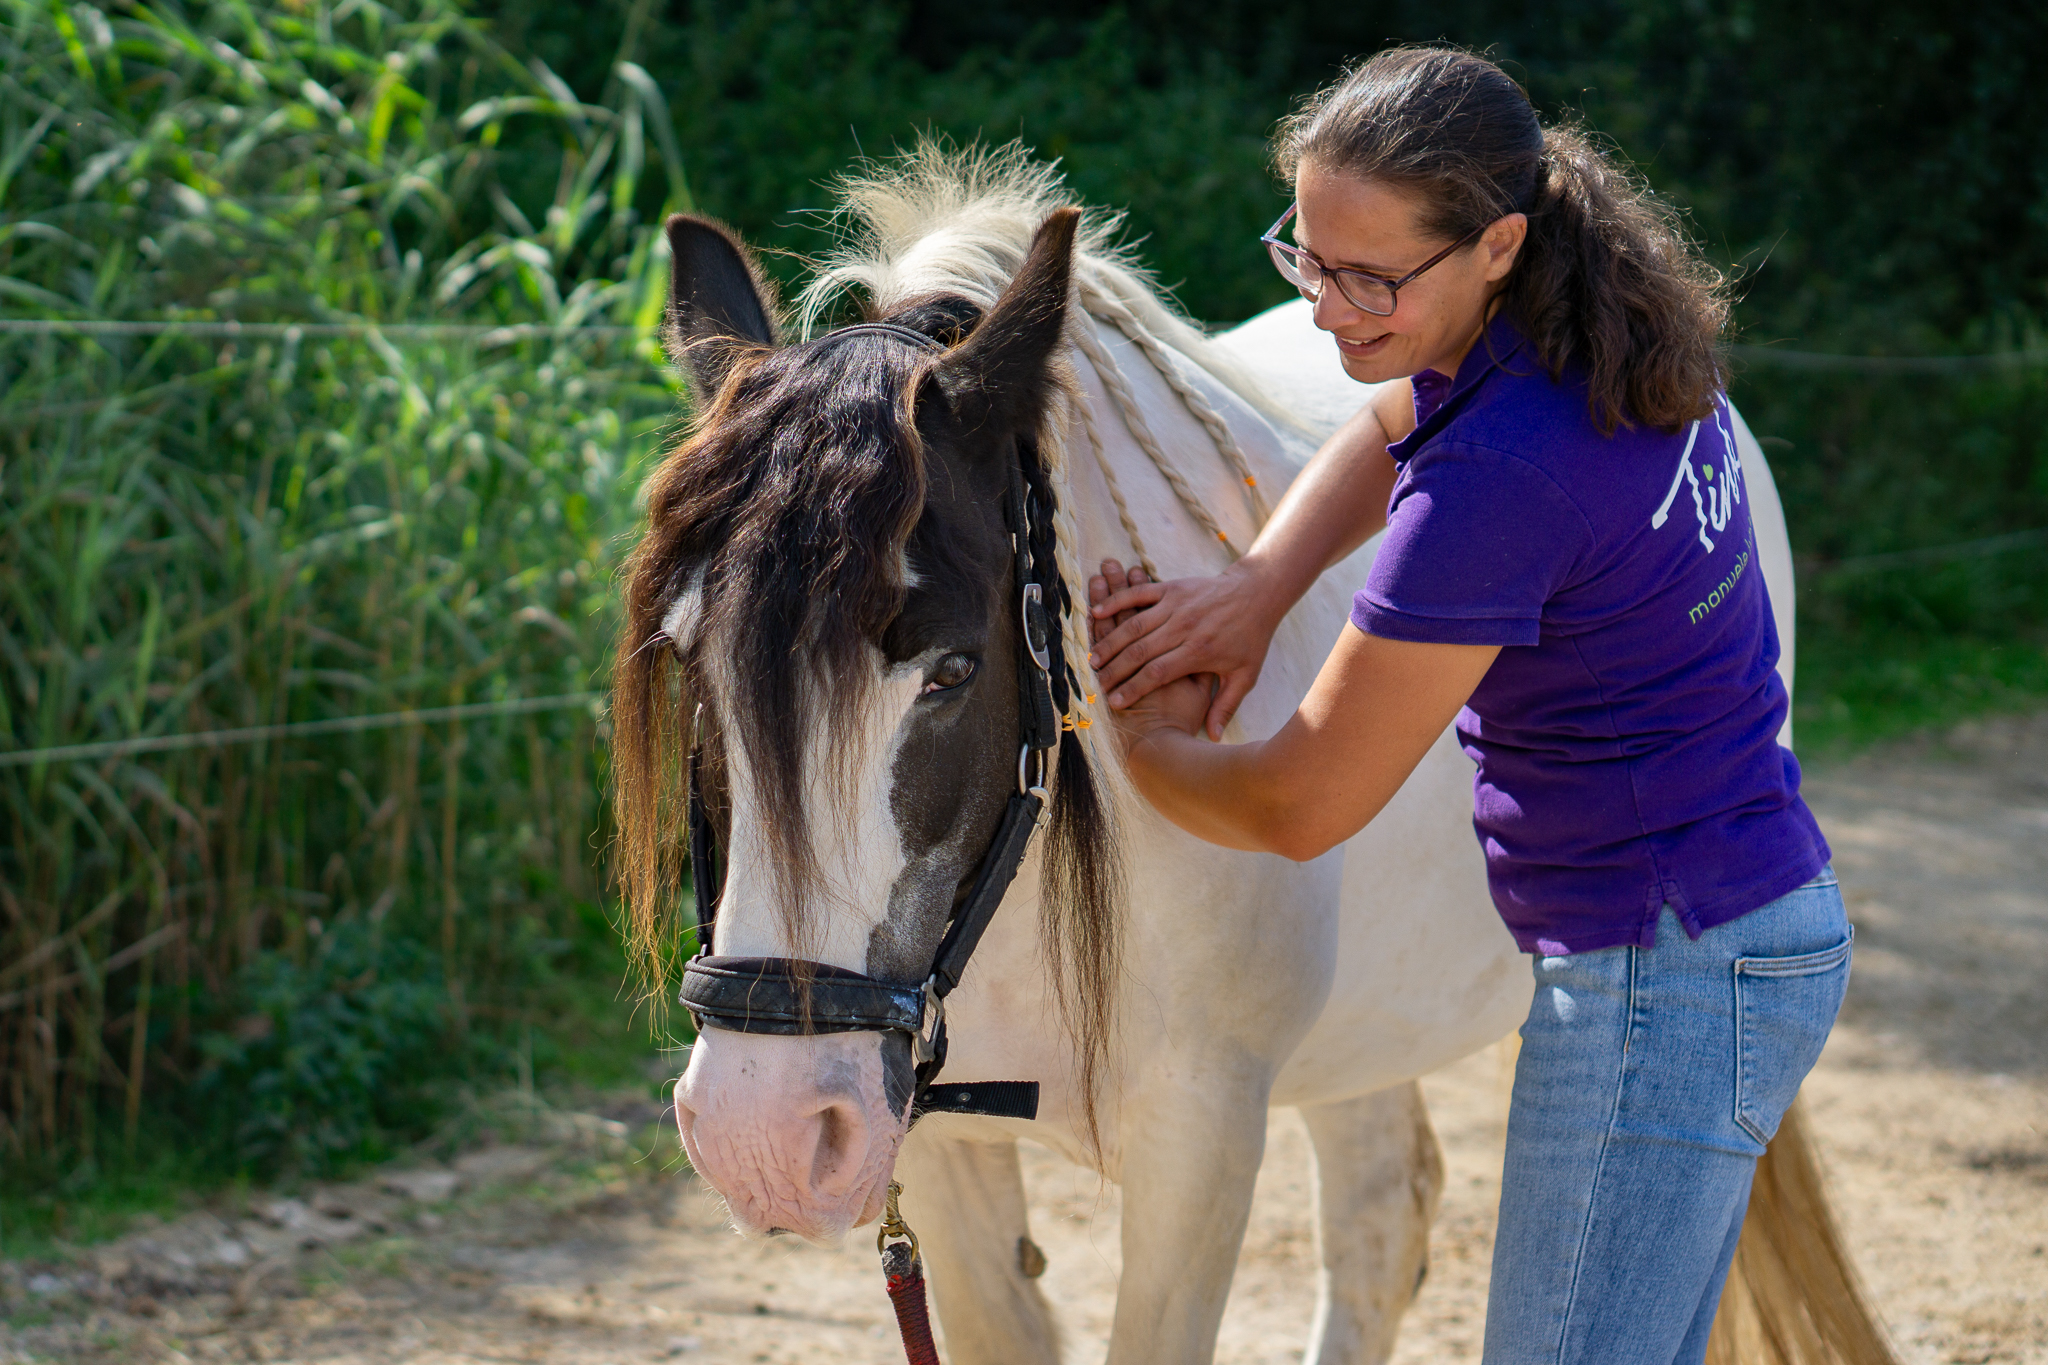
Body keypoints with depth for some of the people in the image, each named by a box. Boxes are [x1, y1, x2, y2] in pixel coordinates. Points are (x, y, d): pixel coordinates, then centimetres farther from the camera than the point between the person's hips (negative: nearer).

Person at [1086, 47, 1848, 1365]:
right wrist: (1261, 585, 4)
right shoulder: (1608, 342, 0)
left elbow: (1300, 808, -16)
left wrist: (1142, 736, 4)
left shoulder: (1500, 481, -26)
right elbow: (1395, 430, 22)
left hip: (1667, 981, -10)